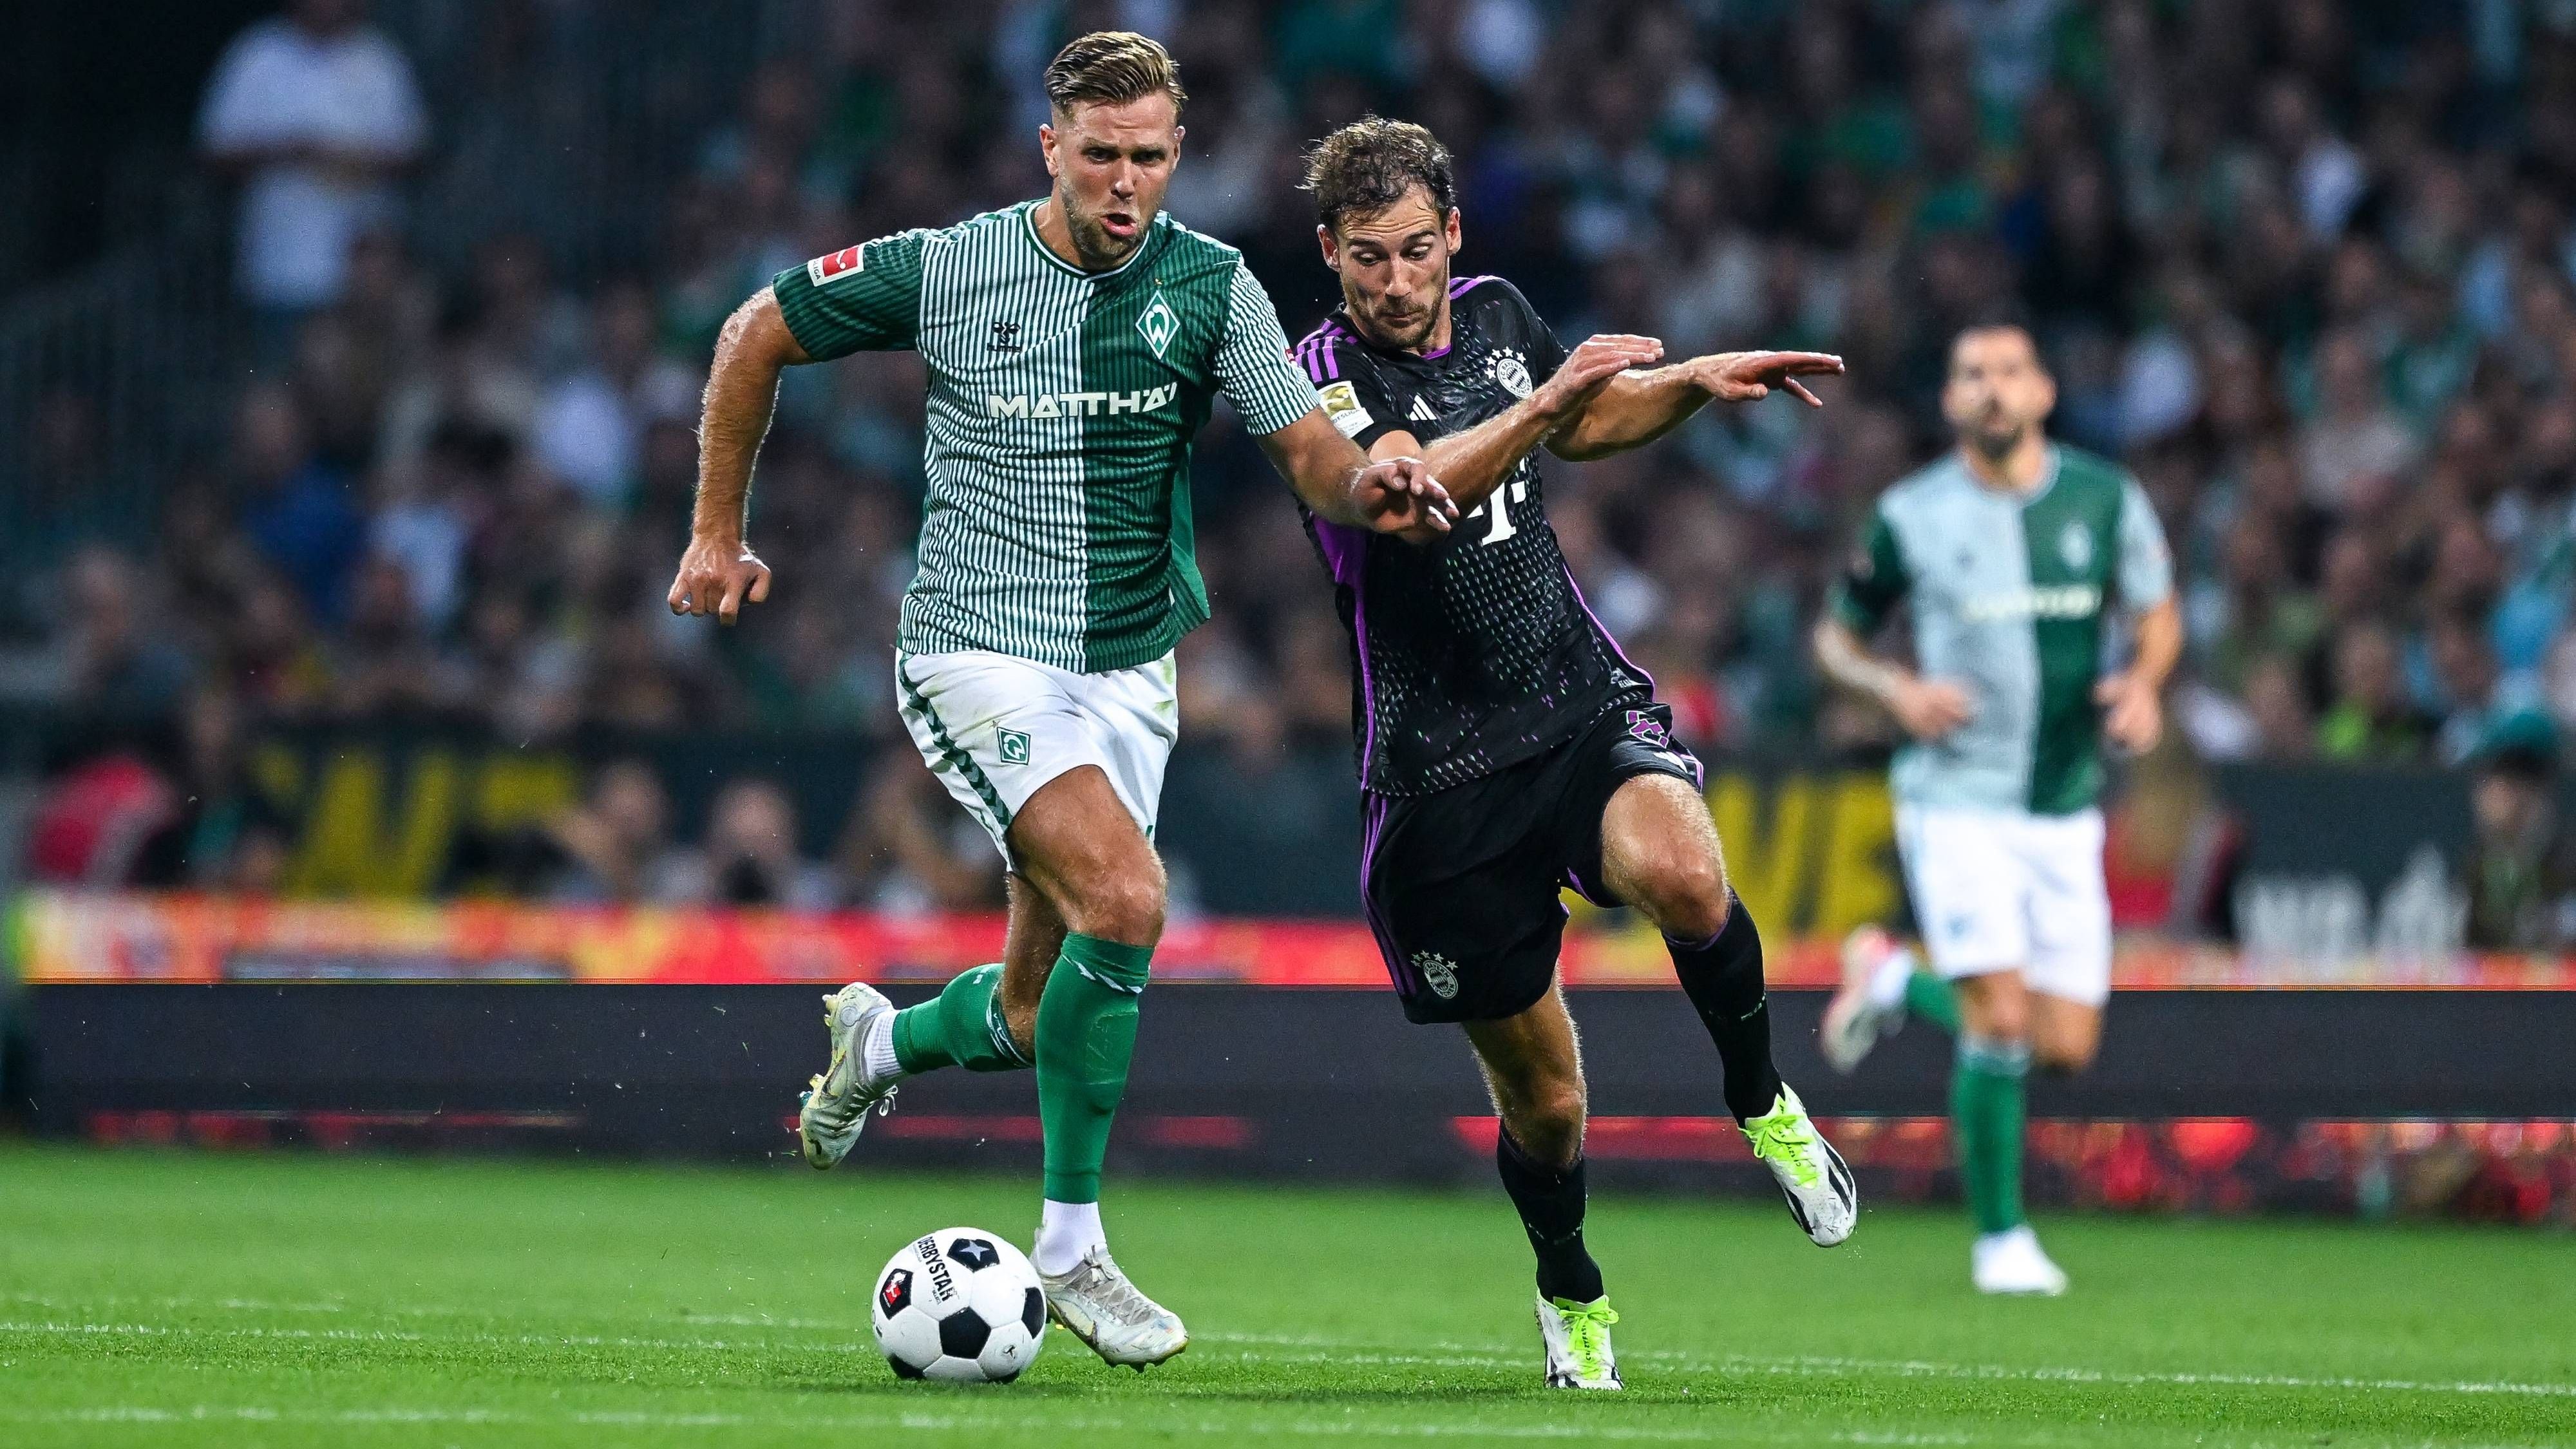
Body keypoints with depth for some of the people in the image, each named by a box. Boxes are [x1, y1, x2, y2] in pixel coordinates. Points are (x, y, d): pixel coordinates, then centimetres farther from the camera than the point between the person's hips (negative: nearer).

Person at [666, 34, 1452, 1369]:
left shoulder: (1210, 286, -3)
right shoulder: (944, 272, -9)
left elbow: (1311, 457, -5)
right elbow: (757, 334, 4)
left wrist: (1369, 491, -29)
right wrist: (719, 534, 6)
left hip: (1127, 672, 4)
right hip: (977, 655, -4)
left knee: (1034, 1023, 9)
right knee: (1125, 896, -27)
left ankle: (881, 1040, 46)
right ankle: (1071, 1246, -13)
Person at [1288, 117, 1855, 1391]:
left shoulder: (1495, 312, 6)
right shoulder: (1325, 376, -12)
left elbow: (1585, 424, 28)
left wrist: (1698, 380, 13)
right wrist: (1547, 397, -43)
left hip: (1583, 702, 3)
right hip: (1441, 768, -3)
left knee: (1680, 873, -32)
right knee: (1541, 1096, 3)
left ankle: (1760, 1100, -5)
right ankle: (1570, 1292, 34)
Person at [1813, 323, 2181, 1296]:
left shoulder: (2106, 500, 1)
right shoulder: (1910, 516, -4)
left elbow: (2158, 613, 14)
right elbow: (1836, 636, 8)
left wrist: (2144, 683, -7)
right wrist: (1895, 689, -13)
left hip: (2066, 806, 4)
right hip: (1957, 802, -3)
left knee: (2066, 1048, 2)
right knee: (2002, 1020, -17)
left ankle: (1893, 980, 29)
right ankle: (2000, 1238, 1)